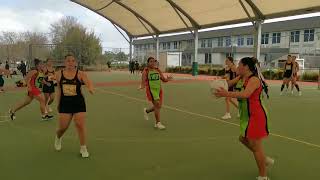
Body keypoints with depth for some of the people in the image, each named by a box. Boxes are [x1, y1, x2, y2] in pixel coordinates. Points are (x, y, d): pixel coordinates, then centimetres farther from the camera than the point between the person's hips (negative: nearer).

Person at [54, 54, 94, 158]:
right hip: (65, 103, 2)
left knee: (80, 125, -3)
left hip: (78, 103, -2)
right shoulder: (59, 74, 0)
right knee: (63, 127, 5)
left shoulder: (80, 74, -8)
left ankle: (83, 148, 14)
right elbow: (59, 89, 11)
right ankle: (58, 138, 42)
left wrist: (91, 88, -47)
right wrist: (58, 103, 15)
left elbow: (89, 83, -23)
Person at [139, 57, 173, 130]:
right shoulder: (146, 71, -6)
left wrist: (167, 79, -15)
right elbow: (143, 81, -11)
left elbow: (164, 79, 7)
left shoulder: (158, 70, 7)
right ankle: (158, 123, 4)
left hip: (159, 90, 6)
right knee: (157, 105, -9)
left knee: (158, 106, 9)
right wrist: (142, 86, -32)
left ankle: (146, 111, 38)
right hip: (151, 90, -5)